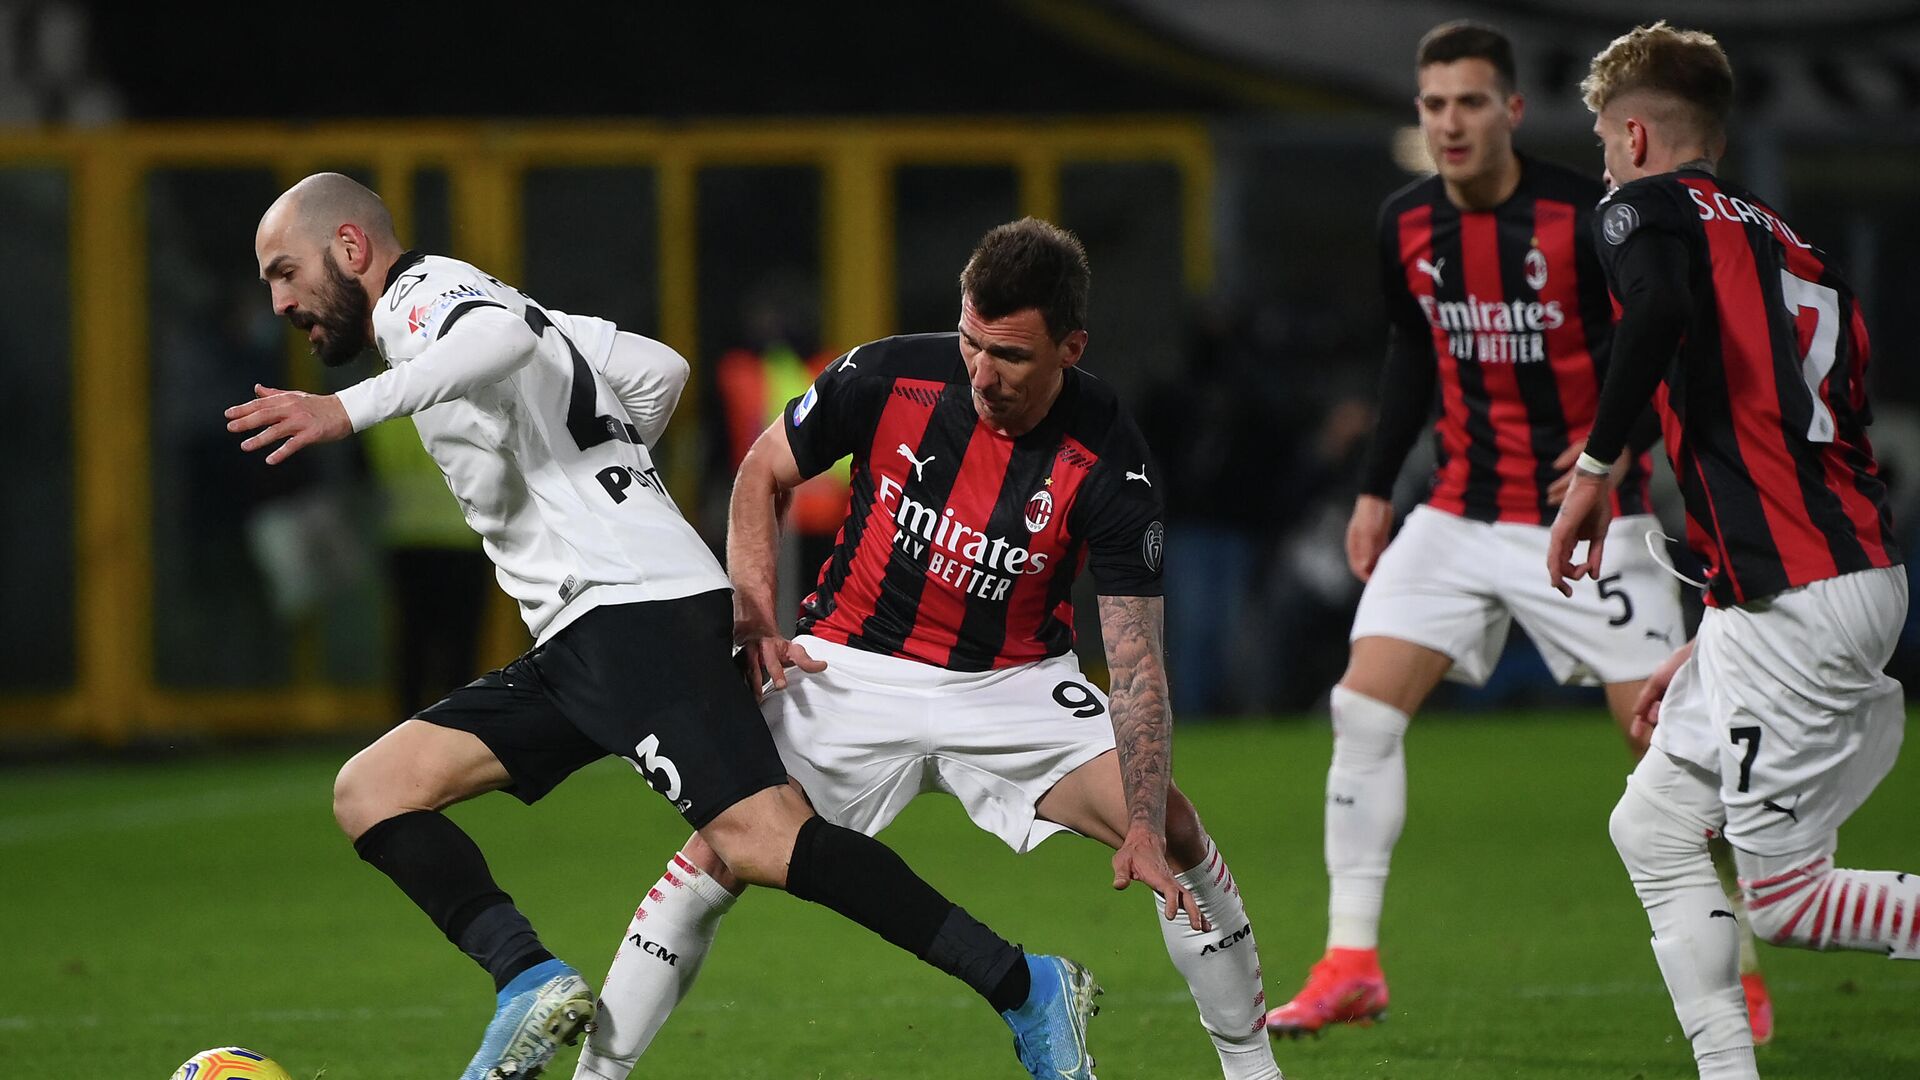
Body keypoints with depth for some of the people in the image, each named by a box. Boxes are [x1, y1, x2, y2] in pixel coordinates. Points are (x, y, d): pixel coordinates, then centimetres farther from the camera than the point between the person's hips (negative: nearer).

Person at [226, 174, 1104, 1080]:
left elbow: (502, 336, -27)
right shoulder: (471, 303, 27)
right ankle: (530, 982, -18)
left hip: (636, 605, -10)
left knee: (758, 839, -23)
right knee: (371, 792, 1)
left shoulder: (421, 292, -1)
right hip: (575, 645, 10)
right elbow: (659, 370, 30)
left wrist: (349, 410, -30)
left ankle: (1025, 989, -20)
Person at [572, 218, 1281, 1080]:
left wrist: (1145, 829, -31)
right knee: (717, 857, -16)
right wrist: (753, 614, -9)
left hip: (1014, 681, 0)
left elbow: (1136, 661, -20)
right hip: (853, 673, 0)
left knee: (1176, 837, -14)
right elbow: (763, 473, 2)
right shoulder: (888, 378, -18)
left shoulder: (1110, 466, -21)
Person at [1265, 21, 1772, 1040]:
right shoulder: (1405, 226, 1)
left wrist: (1622, 447, -26)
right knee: (1363, 705, -8)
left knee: (1663, 739, -6)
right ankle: (1350, 964, -3)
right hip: (1461, 515, 5)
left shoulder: (1585, 218, -16)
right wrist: (1375, 488, 16)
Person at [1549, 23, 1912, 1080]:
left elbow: (1661, 306, -29)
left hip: (1797, 598, -9)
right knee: (1652, 831, 16)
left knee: (1784, 897, -2)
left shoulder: (1648, 206, -3)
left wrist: (1594, 466, -17)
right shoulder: (1791, 248, 21)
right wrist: (1706, 647, 30)